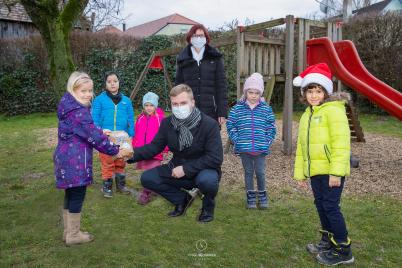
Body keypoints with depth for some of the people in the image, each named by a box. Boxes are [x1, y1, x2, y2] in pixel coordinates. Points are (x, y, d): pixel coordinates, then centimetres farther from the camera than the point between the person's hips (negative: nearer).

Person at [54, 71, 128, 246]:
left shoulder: (69, 107, 11)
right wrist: (115, 151, -11)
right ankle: (73, 235, 15)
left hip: (67, 158, 10)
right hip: (76, 161, -10)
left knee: (71, 194, 18)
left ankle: (69, 231, 31)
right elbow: (93, 135, -20)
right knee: (77, 196, 2)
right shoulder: (79, 112, -20)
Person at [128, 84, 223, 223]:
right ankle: (182, 199, 9)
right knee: (147, 178, -12)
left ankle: (208, 206, 0)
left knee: (207, 180, -38)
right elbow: (154, 147, -2)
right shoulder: (167, 123, -5)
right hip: (178, 170, 5)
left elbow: (215, 158, -23)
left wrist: (186, 169, -26)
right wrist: (132, 154, -21)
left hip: (203, 170, -5)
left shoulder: (209, 124, -20)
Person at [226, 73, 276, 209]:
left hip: (261, 148, 0)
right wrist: (237, 140, -5)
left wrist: (267, 142, -3)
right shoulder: (237, 108, -2)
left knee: (260, 172, 4)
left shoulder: (266, 109, 1)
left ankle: (262, 196, 27)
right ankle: (250, 196, 25)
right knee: (248, 172, 12)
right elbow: (230, 126, 2)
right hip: (244, 148, 0)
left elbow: (271, 128, 5)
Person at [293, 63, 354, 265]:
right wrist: (300, 172, 17)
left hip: (331, 171, -8)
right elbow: (301, 146, 19)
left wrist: (337, 171, -24)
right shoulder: (307, 115, 16)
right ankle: (328, 241, 32)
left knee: (331, 207, -5)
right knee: (321, 205, 16)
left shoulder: (333, 110, -10)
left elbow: (341, 142, -19)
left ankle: (343, 251, 9)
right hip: (315, 170, 8)